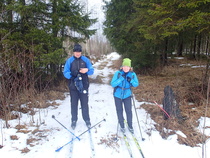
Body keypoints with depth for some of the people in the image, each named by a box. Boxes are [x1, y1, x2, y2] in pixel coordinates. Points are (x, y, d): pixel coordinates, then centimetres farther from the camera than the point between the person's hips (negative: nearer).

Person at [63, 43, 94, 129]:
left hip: (84, 85, 0)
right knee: (74, 104, 8)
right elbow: (65, 72, -2)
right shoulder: (69, 60, 1)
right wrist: (71, 75, -23)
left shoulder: (85, 60, 3)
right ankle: (74, 120, 23)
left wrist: (87, 70, -19)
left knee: (85, 103, 5)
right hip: (73, 86, 0)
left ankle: (87, 120, 20)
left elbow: (92, 71, 4)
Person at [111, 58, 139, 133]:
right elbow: (113, 84, -19)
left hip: (127, 95, 1)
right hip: (118, 95, -1)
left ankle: (130, 126, 24)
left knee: (129, 111, 3)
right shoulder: (118, 73, -16)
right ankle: (122, 126, 30)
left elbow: (136, 84, -2)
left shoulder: (132, 74, -8)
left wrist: (131, 80, -22)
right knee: (119, 111, 11)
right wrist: (121, 79, -30)